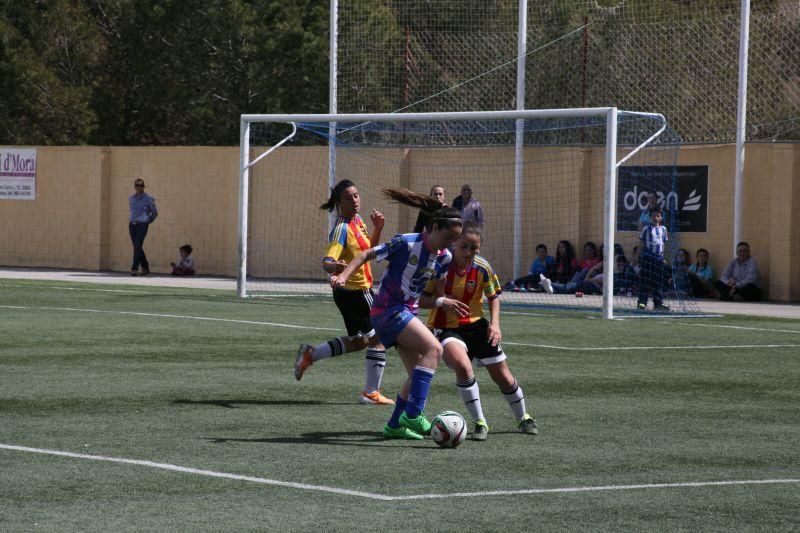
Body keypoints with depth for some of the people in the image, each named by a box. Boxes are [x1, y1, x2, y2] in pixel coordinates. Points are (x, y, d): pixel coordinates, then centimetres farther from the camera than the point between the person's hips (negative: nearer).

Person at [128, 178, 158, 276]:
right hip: (132, 225, 5)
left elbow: (154, 213, 4)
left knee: (137, 247, -14)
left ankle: (134, 269, -16)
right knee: (137, 247, 9)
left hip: (142, 226, -5)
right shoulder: (131, 198, 10)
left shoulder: (148, 199, -5)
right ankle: (145, 267, 22)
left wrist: (148, 221, 11)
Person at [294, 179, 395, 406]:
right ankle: (371, 393, 4)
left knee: (358, 341, 22)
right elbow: (327, 262, -31)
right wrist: (334, 266, -54)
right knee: (378, 339, -2)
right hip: (356, 291, -9)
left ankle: (309, 354, 25)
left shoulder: (357, 220, 7)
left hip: (347, 291, 9)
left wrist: (377, 229, 5)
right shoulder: (342, 229, -21)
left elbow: (368, 249, 21)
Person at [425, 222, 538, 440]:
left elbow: (493, 297, 7)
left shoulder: (482, 268, -10)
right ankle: (479, 423, -17)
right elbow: (421, 299, -11)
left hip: (476, 325, 3)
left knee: (503, 376, 9)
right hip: (445, 328, -3)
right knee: (462, 365, -33)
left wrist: (494, 323, -7)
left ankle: (523, 418, 37)